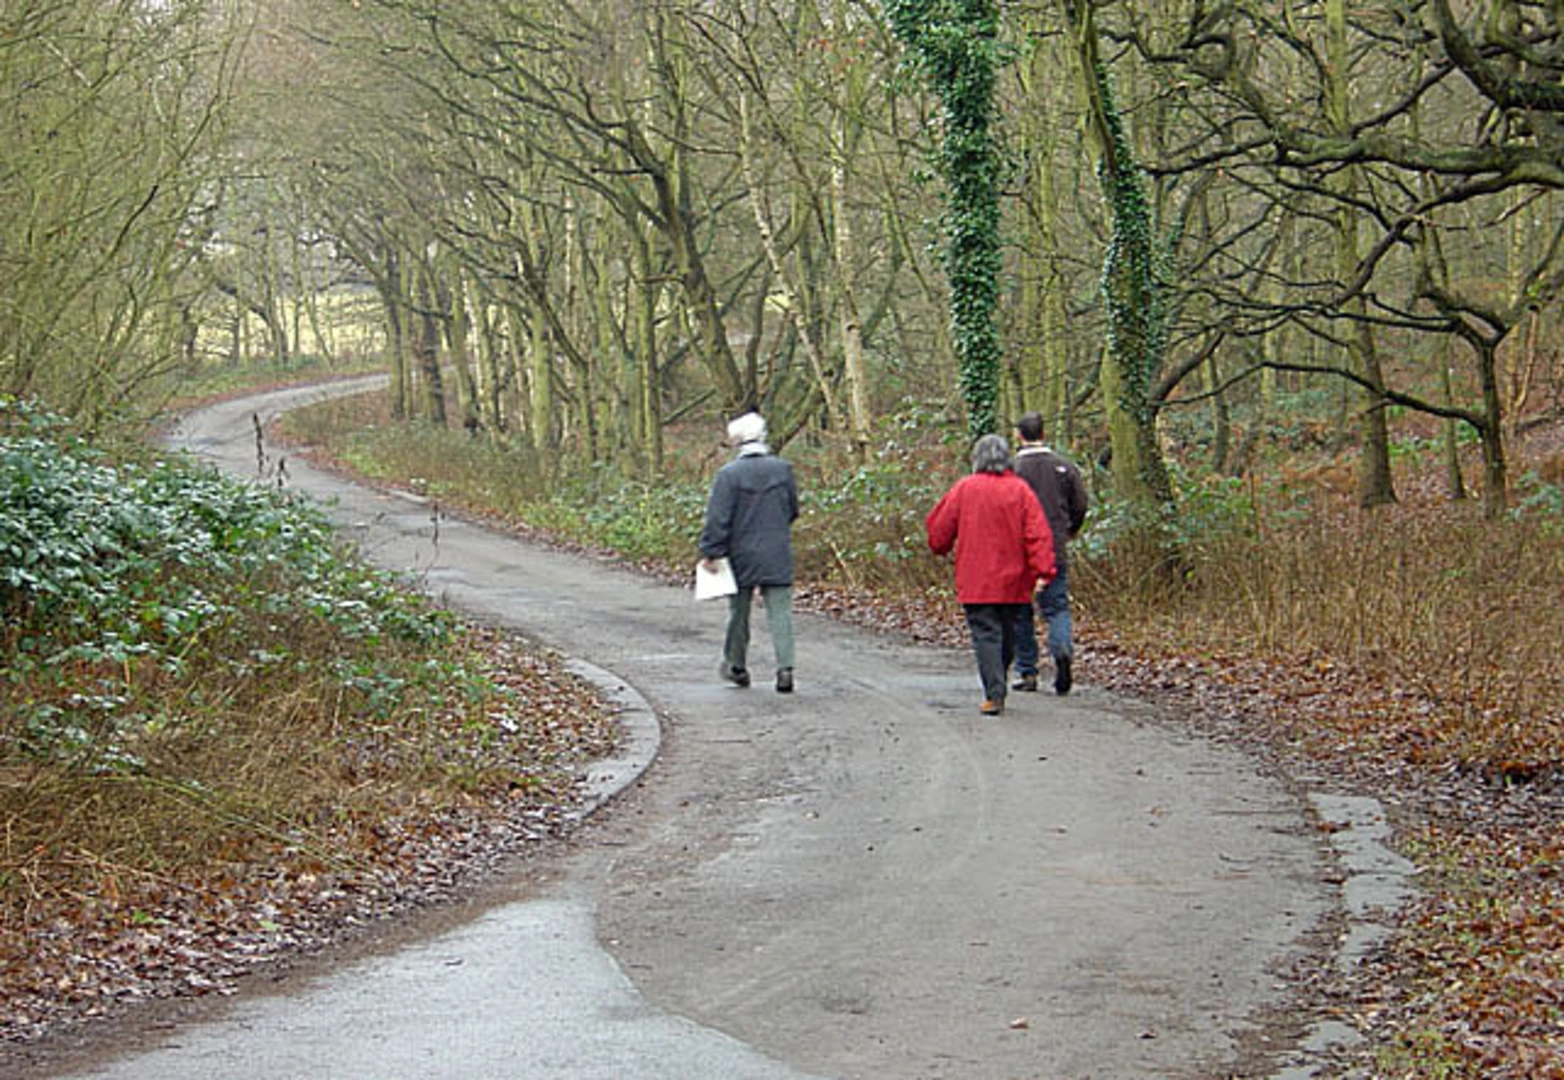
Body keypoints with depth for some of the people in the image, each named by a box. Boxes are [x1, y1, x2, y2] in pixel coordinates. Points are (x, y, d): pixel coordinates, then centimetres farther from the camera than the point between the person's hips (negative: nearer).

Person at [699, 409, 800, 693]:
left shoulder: (729, 474, -12)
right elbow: (792, 510, 10)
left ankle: (736, 667, 27)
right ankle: (785, 668, -11)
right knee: (780, 611, 1)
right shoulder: (782, 469, 0)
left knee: (739, 611, 13)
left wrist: (710, 553, -8)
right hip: (777, 555, 2)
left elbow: (718, 518, -13)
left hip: (742, 555, -2)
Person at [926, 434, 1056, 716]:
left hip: (976, 581, -2)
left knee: (986, 634, -4)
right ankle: (998, 689, 26)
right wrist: (1043, 571, -9)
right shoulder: (1020, 490, -1)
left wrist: (939, 548, 24)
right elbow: (1038, 534, -7)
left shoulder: (964, 489, -4)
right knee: (1007, 635, 15)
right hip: (1013, 581, 2)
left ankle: (994, 695, -14)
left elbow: (940, 529, 3)